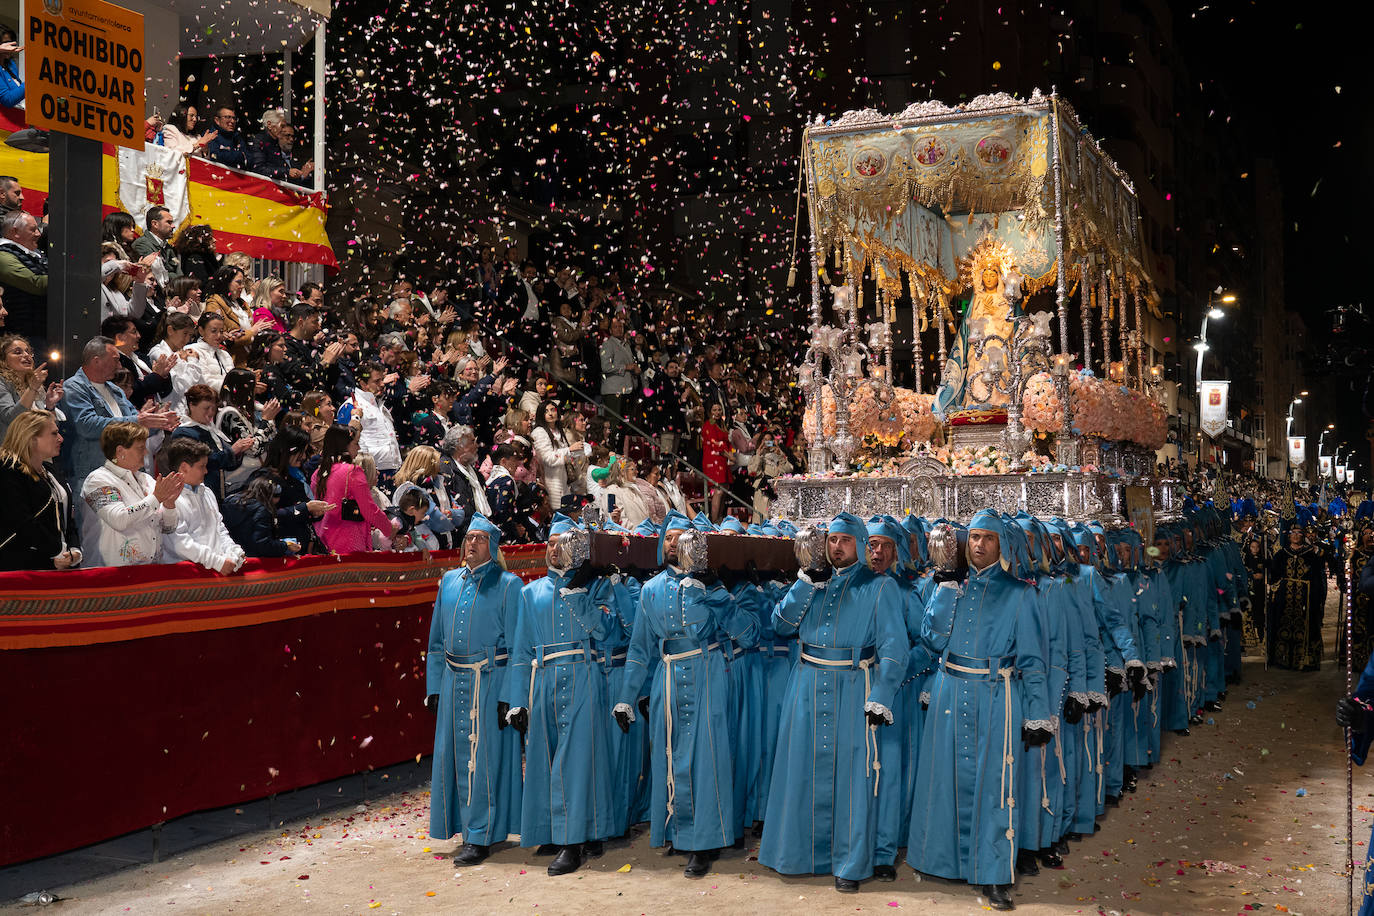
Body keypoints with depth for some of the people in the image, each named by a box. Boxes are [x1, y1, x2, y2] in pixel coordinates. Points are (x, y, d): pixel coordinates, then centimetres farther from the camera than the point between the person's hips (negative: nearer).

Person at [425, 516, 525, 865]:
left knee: (482, 757, -2)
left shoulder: (508, 585, -5)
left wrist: (508, 696, -13)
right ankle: (468, 827, 23)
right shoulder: (449, 581, 11)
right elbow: (437, 639, 15)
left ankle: (481, 837, 5)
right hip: (453, 681, 5)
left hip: (490, 682, -5)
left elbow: (516, 646, -8)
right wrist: (433, 686, 10)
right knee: (453, 755, 9)